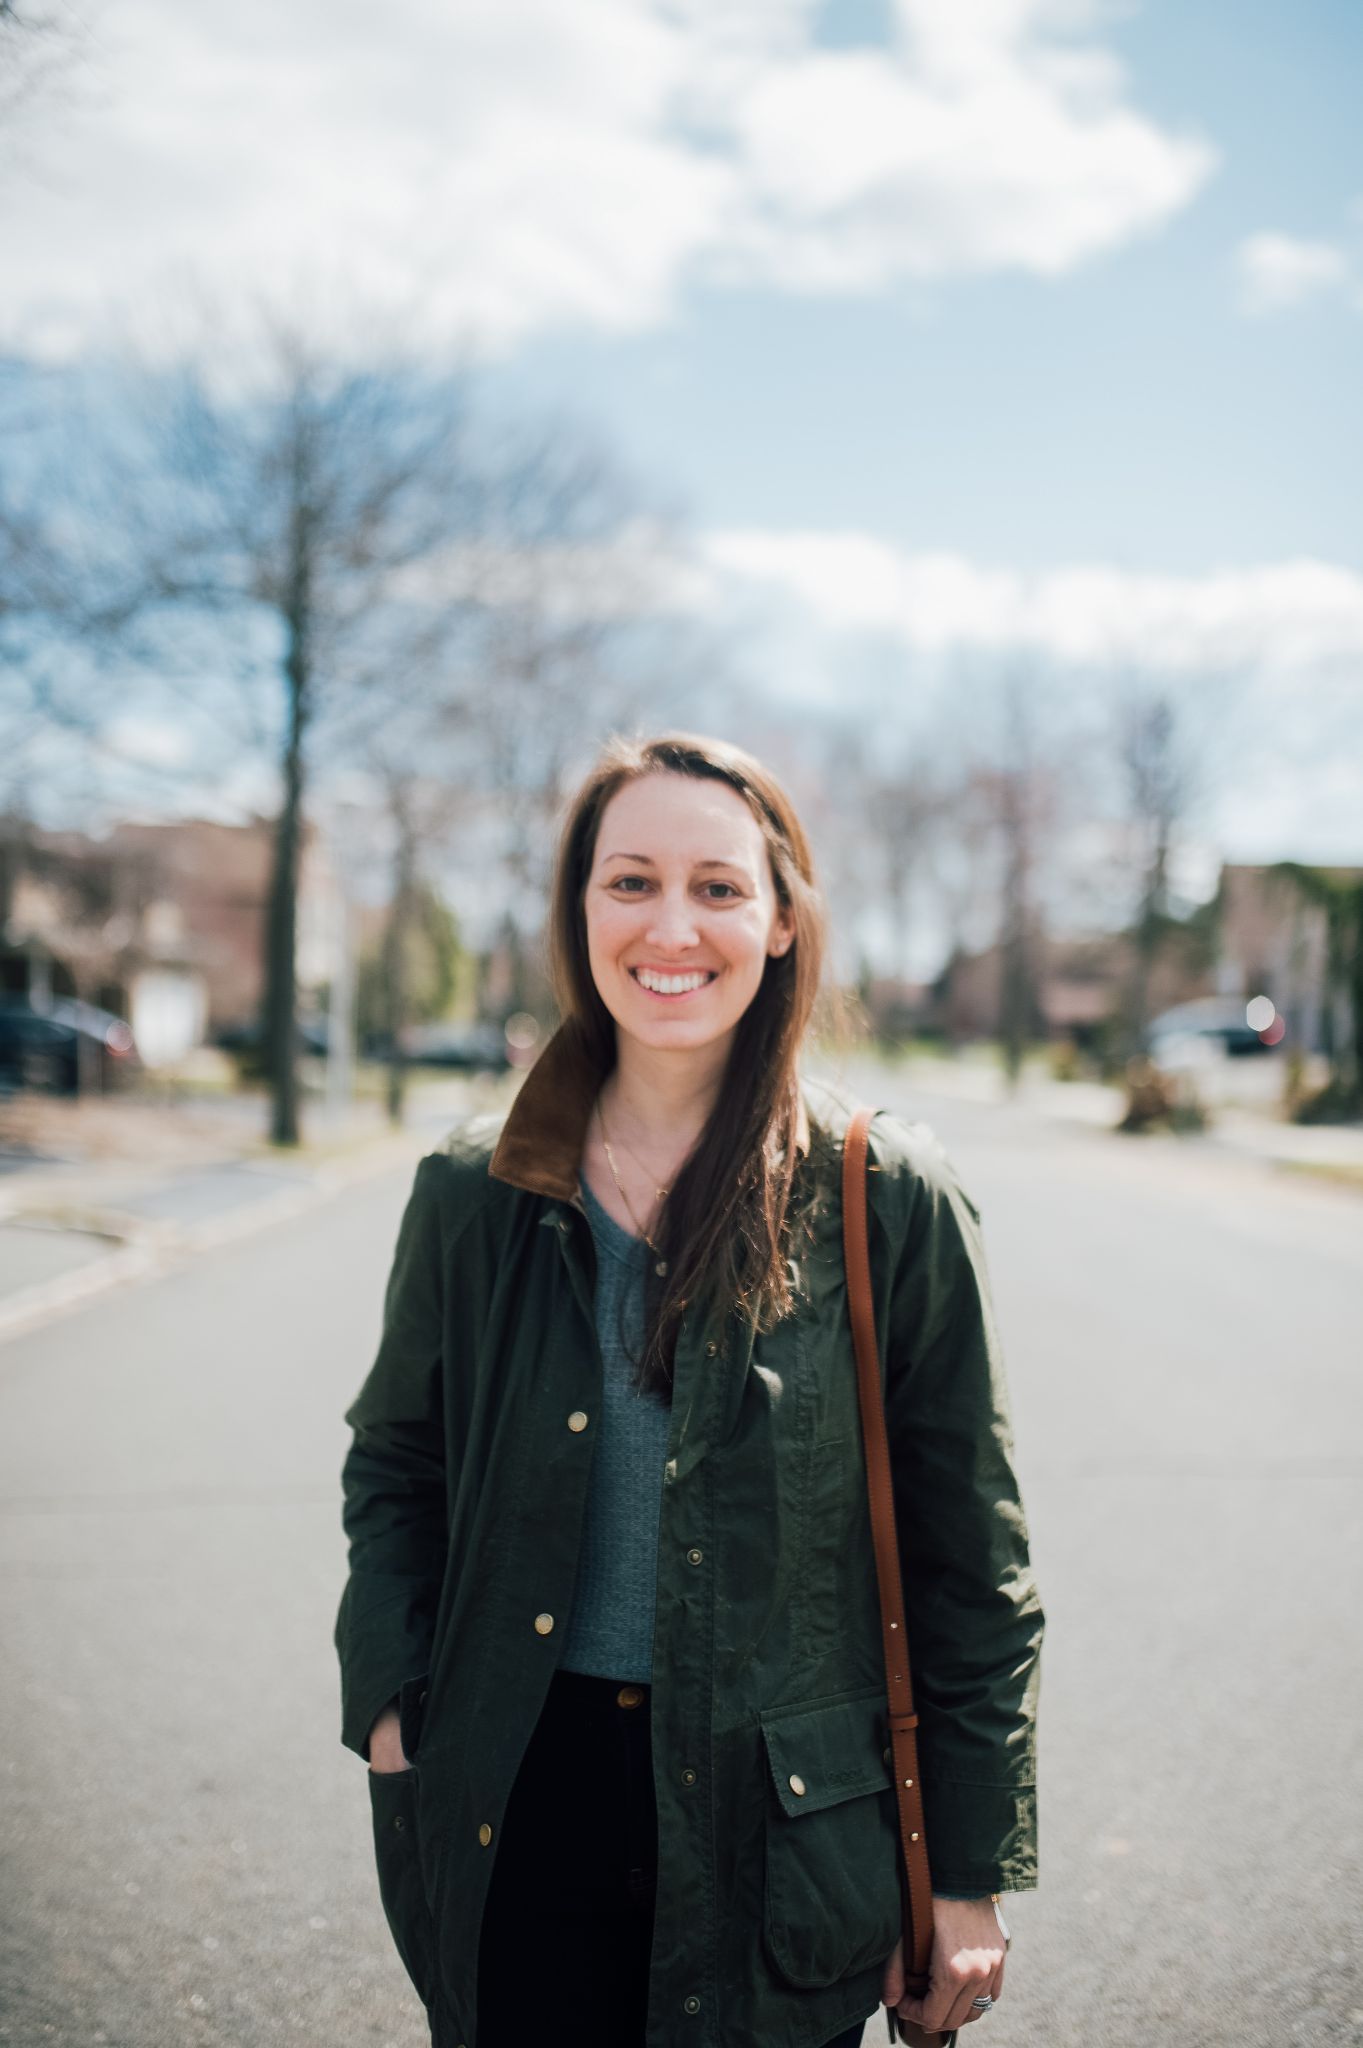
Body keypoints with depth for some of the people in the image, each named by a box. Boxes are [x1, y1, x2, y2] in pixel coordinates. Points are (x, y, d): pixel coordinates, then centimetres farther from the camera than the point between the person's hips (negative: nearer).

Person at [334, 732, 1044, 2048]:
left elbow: (971, 1559, -4)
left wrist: (970, 1875, -3)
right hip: (513, 1814, 2)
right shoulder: (475, 1195, -1)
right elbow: (392, 1464, 14)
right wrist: (389, 1713, 1)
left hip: (780, 1826, -2)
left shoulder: (889, 1199, -8)